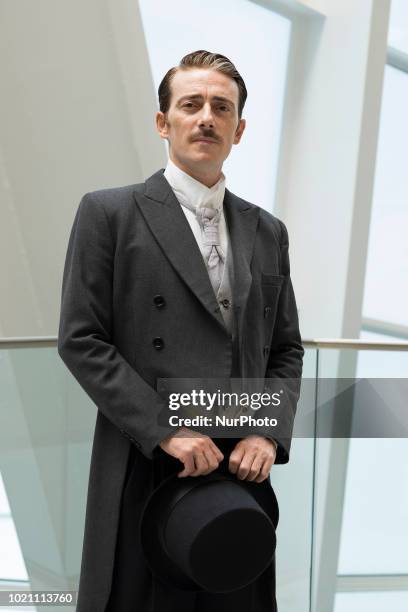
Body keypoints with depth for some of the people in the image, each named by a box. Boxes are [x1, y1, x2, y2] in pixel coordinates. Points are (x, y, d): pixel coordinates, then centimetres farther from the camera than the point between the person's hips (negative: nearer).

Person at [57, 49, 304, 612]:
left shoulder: (267, 232, 13)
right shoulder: (109, 213, -1)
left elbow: (286, 349, 15)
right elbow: (80, 341, -6)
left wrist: (269, 435, -2)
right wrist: (165, 431, -13)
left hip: (242, 470, 4)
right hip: (146, 474, -4)